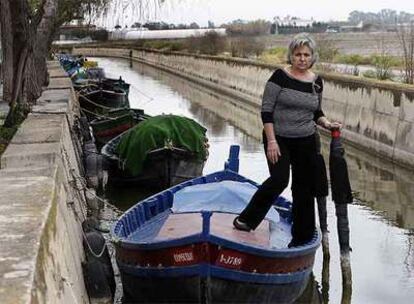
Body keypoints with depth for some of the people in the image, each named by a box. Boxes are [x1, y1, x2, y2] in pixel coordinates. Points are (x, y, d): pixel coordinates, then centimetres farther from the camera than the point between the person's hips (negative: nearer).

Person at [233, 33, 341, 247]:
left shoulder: (317, 82, 5)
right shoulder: (280, 77, -10)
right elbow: (266, 111, -12)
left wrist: (327, 124, -2)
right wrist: (271, 141, -18)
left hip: (306, 142, 5)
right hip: (278, 139, -5)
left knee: (304, 188, 9)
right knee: (279, 179, -20)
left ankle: (302, 237, 21)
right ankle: (247, 219, 0)